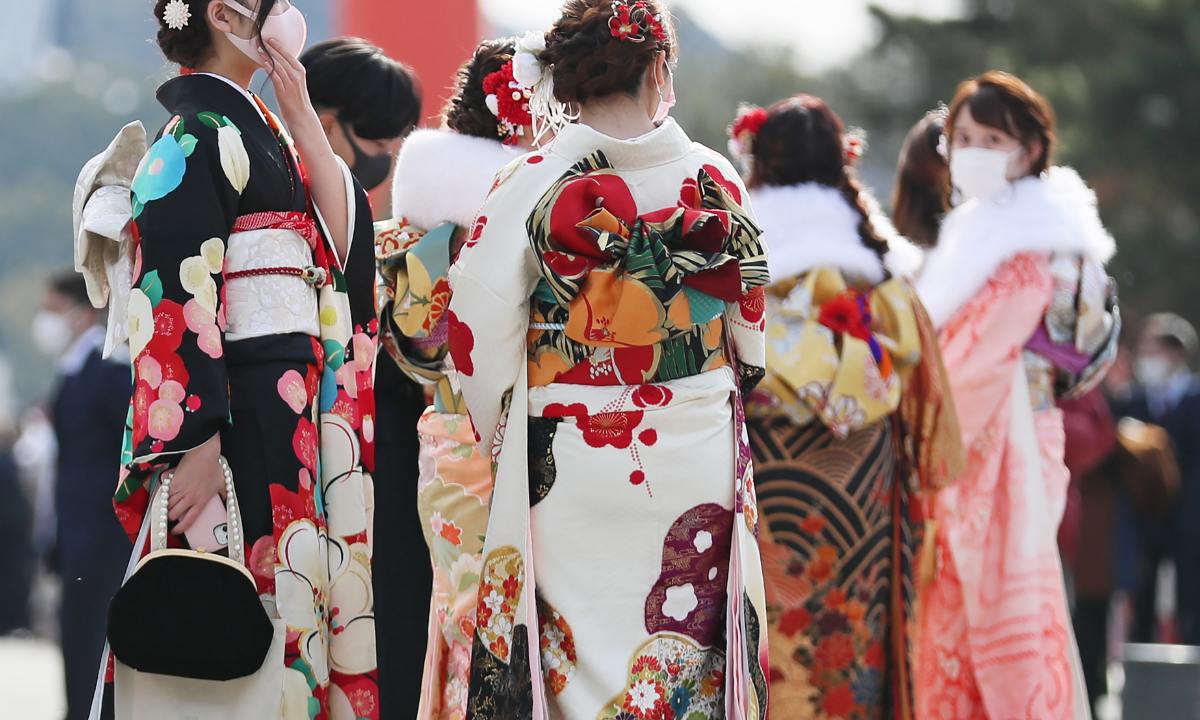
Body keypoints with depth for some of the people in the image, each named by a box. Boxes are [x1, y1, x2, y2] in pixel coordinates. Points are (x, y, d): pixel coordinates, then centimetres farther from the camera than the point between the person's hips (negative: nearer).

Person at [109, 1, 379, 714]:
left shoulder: (260, 128, 18)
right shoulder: (195, 135, -10)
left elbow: (339, 241, 8)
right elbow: (178, 295, -17)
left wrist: (302, 117, 1)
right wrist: (195, 439, -23)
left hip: (302, 407, 9)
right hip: (242, 408, -9)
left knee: (311, 589, 7)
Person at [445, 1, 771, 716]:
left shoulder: (531, 185, -7)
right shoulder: (714, 179, 0)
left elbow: (480, 333, -8)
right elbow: (751, 320, 11)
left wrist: (502, 433, 8)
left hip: (567, 469, -2)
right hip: (699, 463, 2)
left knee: (577, 656, 3)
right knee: (693, 651, 7)